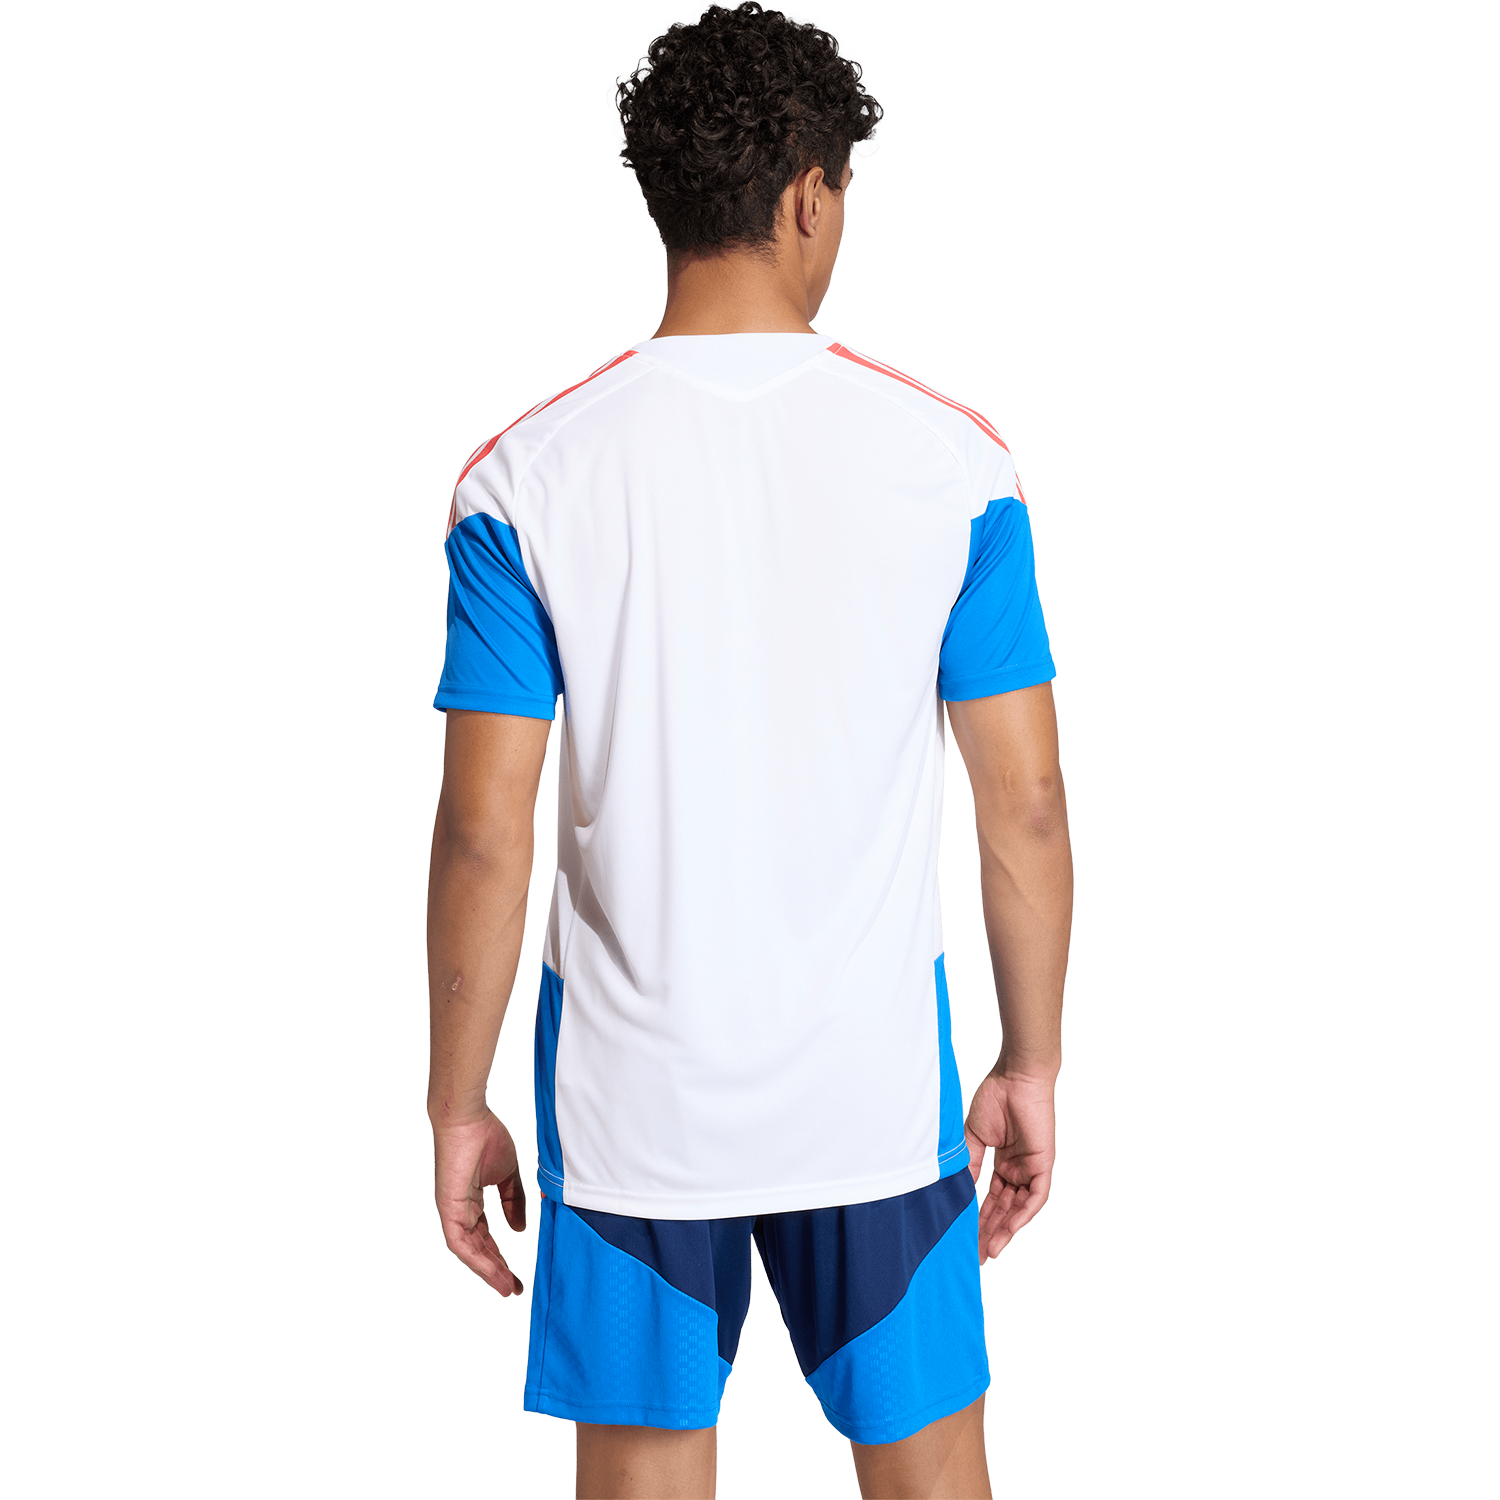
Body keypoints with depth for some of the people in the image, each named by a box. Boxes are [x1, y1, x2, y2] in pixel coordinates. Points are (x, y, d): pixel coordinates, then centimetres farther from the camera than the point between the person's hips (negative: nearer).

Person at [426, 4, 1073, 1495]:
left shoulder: (524, 479, -8)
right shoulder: (950, 459, -7)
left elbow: (484, 837, -8)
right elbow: (1025, 808, -4)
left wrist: (457, 1105, 3)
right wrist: (1031, 1065, 8)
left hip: (633, 1099, 0)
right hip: (879, 1093, 0)